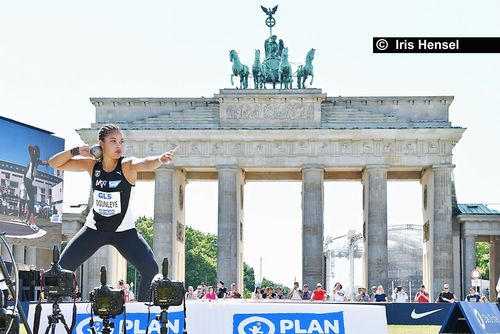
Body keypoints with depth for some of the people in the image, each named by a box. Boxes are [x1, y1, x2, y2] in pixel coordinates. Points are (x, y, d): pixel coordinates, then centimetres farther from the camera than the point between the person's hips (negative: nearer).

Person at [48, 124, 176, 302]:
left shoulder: (127, 165, -19)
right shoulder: (92, 164, -9)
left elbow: (145, 163, -43)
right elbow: (54, 163, -4)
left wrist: (160, 159, -66)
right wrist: (76, 151, -21)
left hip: (124, 230, -3)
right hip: (94, 228, 3)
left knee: (151, 269, -20)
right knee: (63, 266, -2)